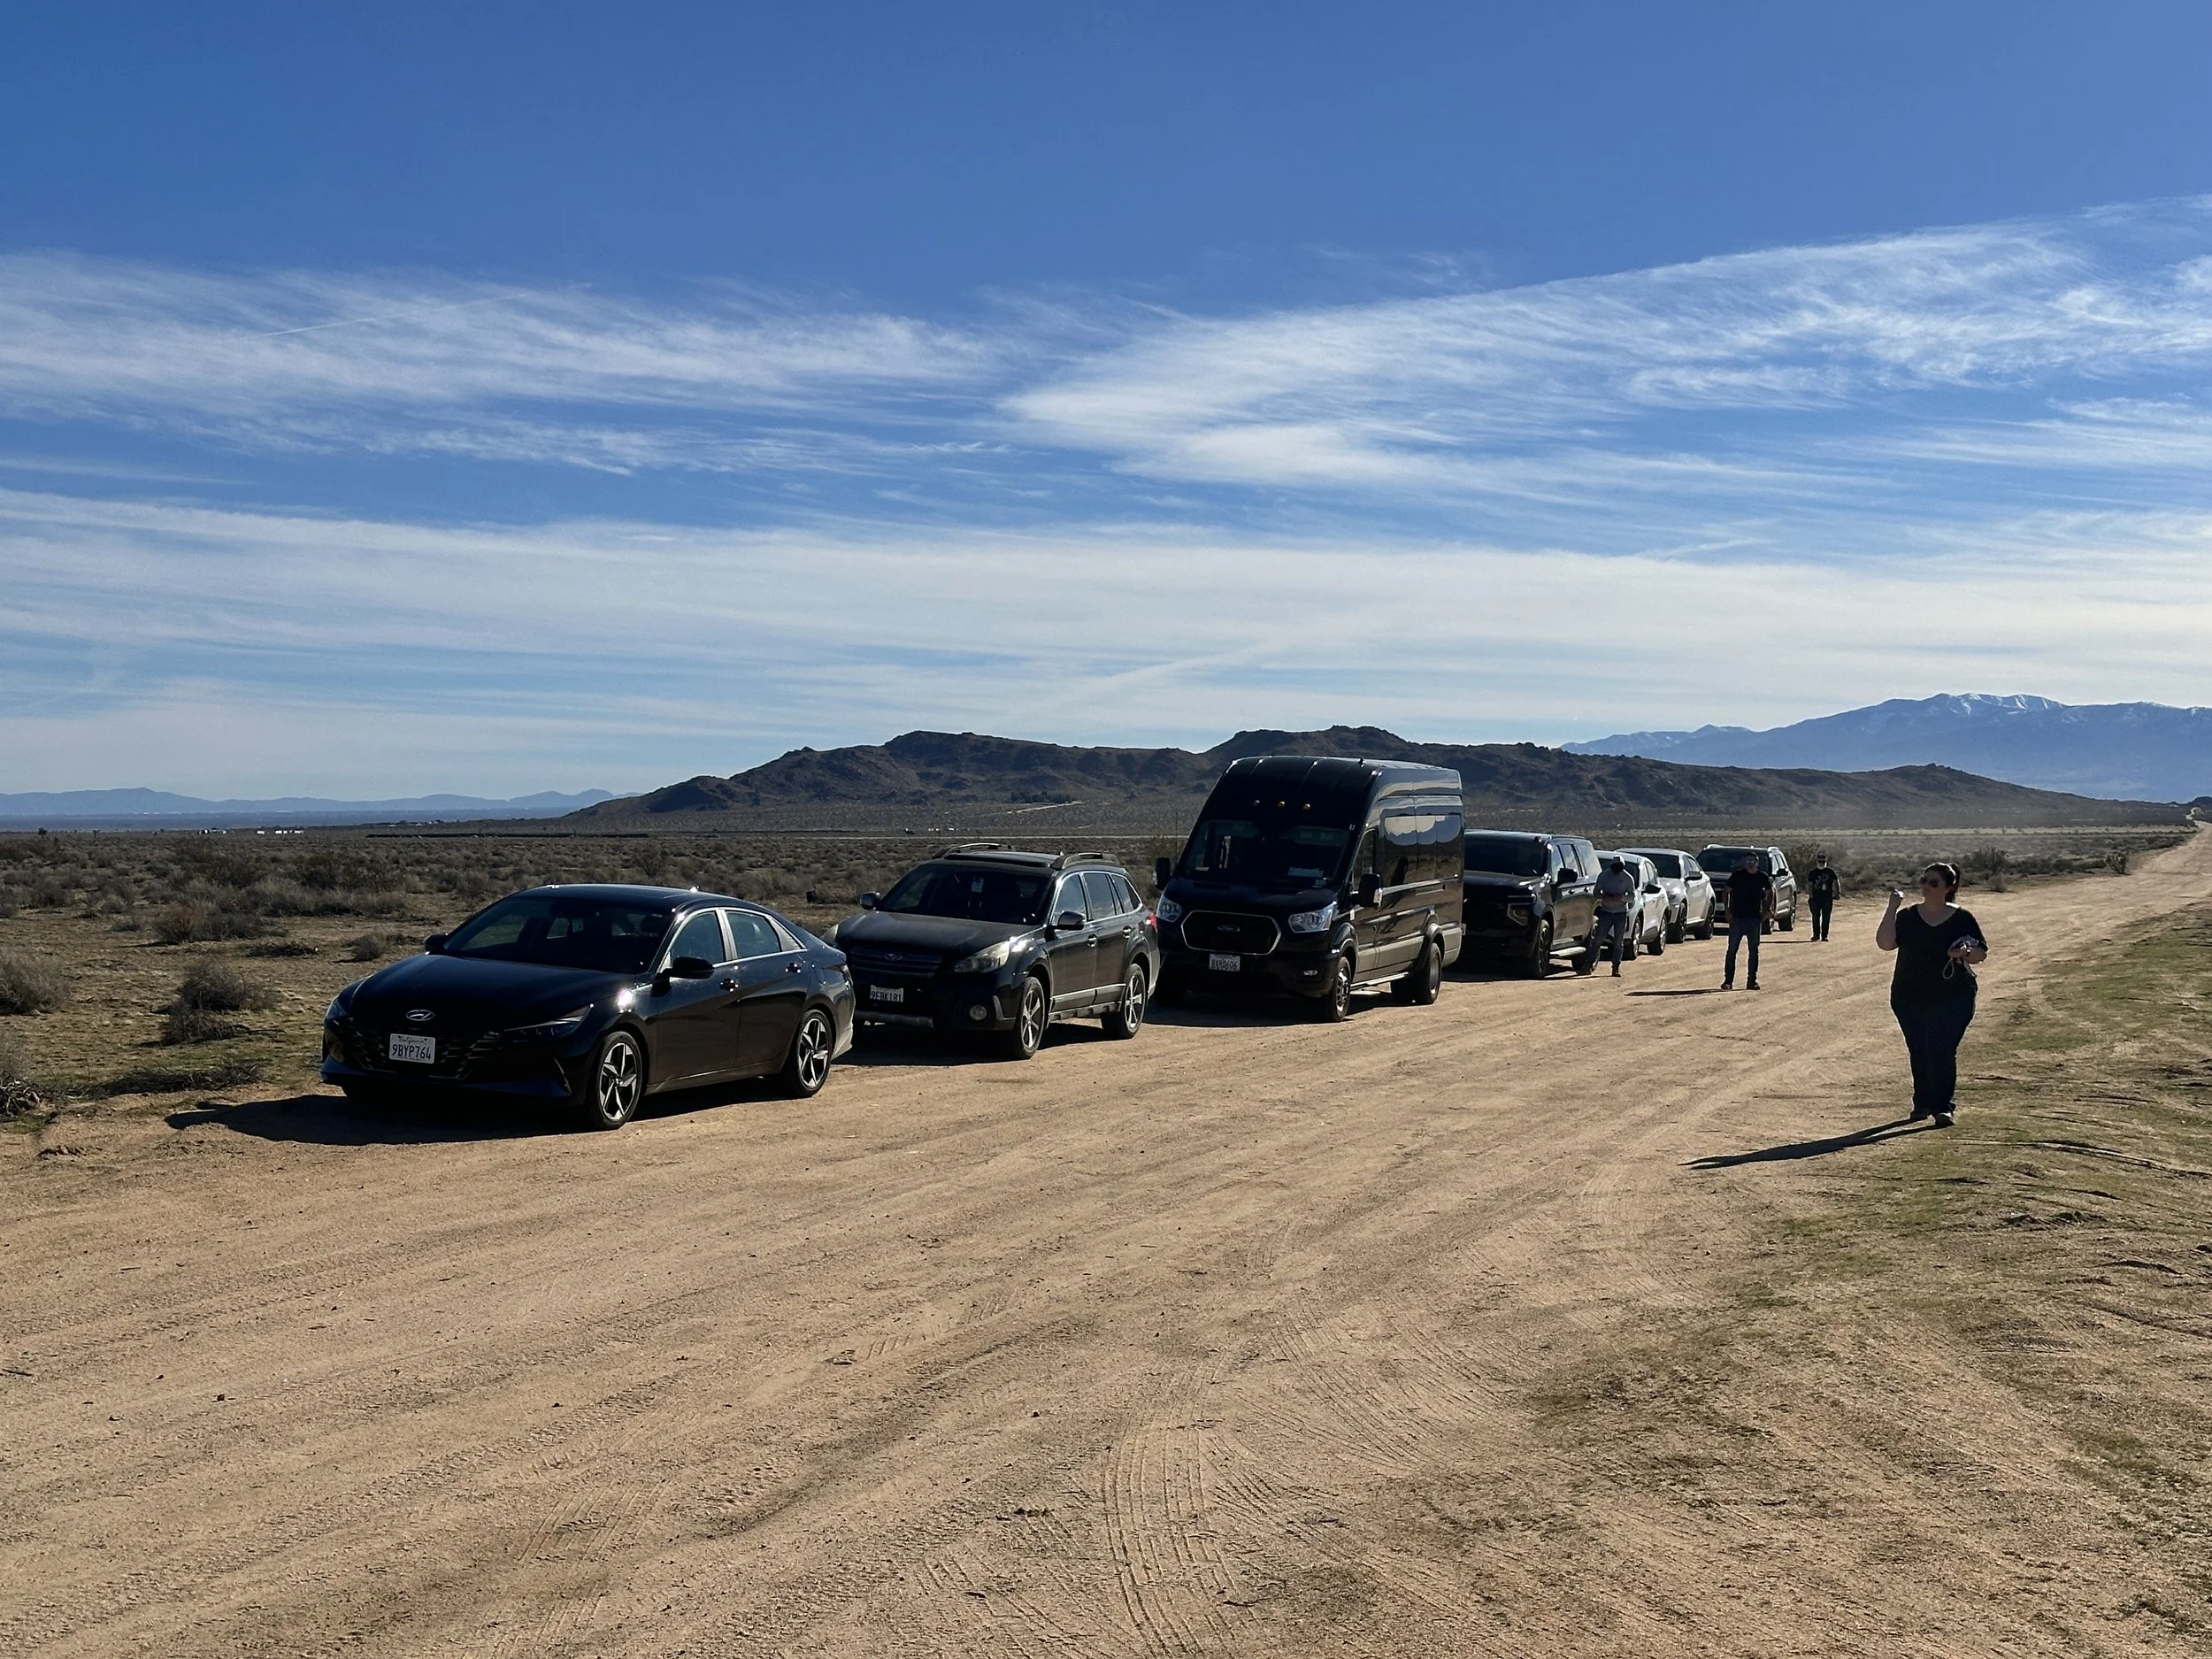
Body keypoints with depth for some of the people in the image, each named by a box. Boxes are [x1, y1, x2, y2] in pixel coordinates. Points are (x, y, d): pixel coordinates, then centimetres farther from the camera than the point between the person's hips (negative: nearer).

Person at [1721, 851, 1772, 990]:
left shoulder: (1763, 877, 5)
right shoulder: (1737, 875, -2)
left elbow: (1770, 893, 21)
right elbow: (1725, 892, 4)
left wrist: (1768, 909, 9)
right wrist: (1727, 910, -5)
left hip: (1755, 918, 2)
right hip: (1737, 917, -2)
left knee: (1754, 950, 5)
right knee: (1732, 950, -2)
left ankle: (1752, 981, 12)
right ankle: (1728, 980, 2)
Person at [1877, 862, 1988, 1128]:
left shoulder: (1962, 918, 2)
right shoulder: (1907, 916, 5)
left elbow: (1982, 954, 6)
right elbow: (1885, 943, -9)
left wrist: (1966, 953, -17)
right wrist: (1892, 907, -13)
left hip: (1952, 998, -3)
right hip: (1909, 998, 3)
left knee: (1942, 1052, -10)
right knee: (1919, 1053, 9)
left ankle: (1944, 1107, -6)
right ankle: (1922, 1103, 21)